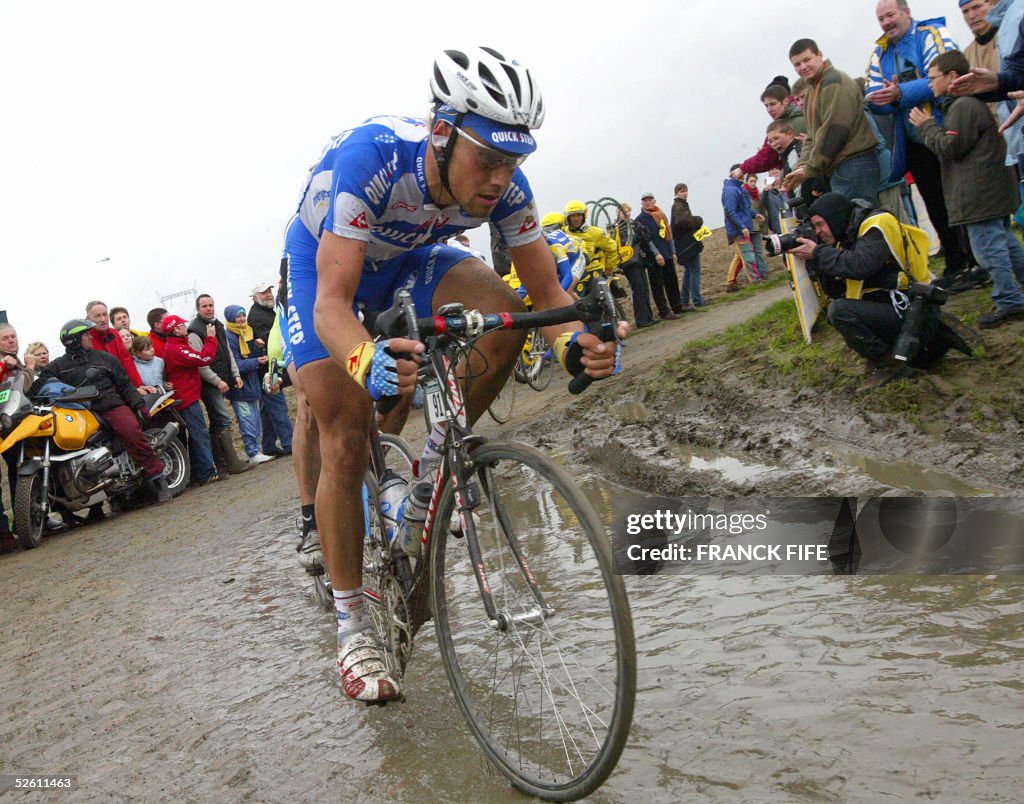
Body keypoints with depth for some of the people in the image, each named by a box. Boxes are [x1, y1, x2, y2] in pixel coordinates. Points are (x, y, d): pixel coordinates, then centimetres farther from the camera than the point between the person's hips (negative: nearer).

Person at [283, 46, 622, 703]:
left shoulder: (504, 187, -27)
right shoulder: (372, 157, -40)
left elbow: (547, 291, -22)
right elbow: (332, 303, -44)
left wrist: (576, 342, -45)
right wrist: (365, 363, -66)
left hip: (406, 260, 3)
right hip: (325, 264, -3)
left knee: (503, 313, -27)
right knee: (346, 443, -12)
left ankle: (437, 464, -4)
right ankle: (353, 627, 2)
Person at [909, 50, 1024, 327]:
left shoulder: (962, 106, -16)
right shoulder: (973, 103, 17)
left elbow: (950, 148, -18)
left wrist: (926, 126, -8)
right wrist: (929, 126, 16)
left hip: (979, 193, -11)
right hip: (994, 188, 11)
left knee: (988, 246, -7)